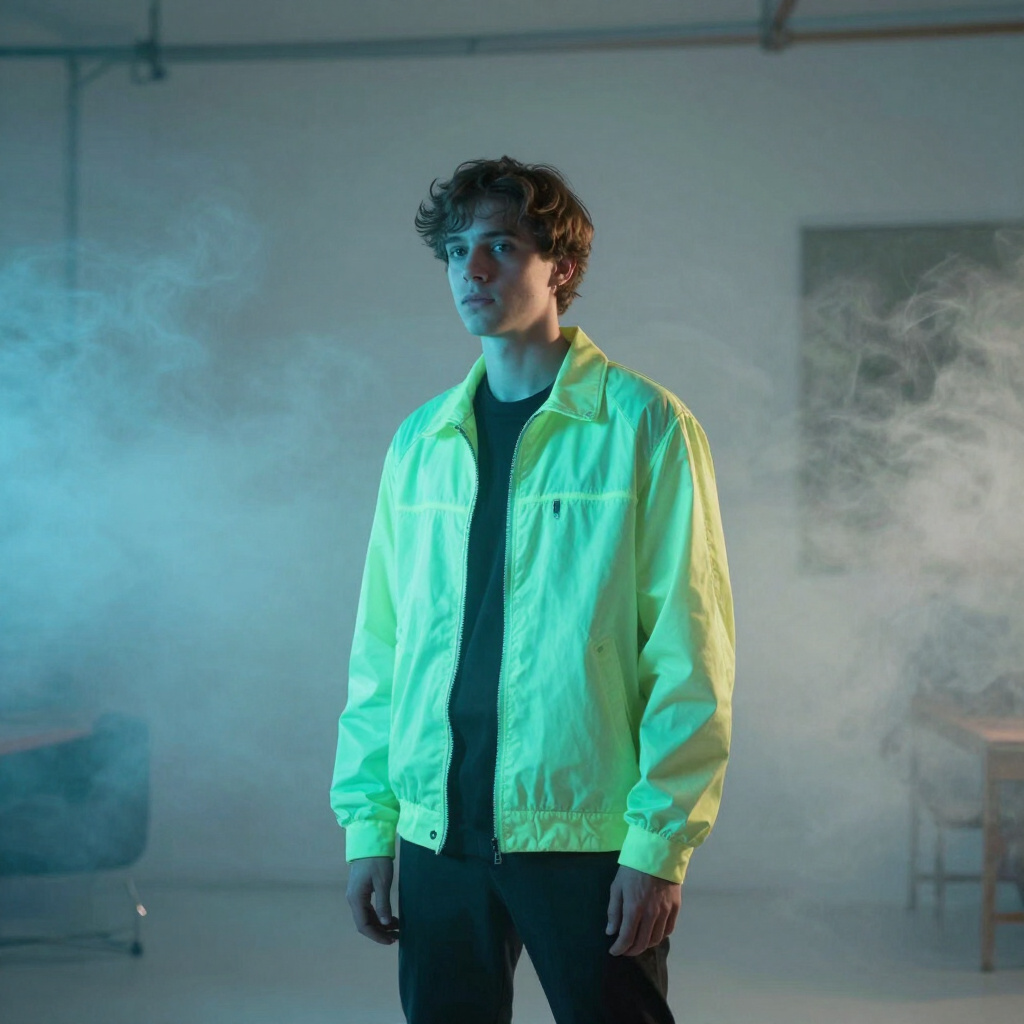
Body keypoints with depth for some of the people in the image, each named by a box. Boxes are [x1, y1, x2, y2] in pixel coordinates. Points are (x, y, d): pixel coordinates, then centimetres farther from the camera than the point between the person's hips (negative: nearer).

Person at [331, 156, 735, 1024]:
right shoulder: (420, 441, 9)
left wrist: (659, 843, -12)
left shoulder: (645, 427, -4)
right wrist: (367, 822, 7)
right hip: (438, 835, 4)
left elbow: (690, 657, -8)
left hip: (586, 834, -4)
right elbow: (379, 649, 12)